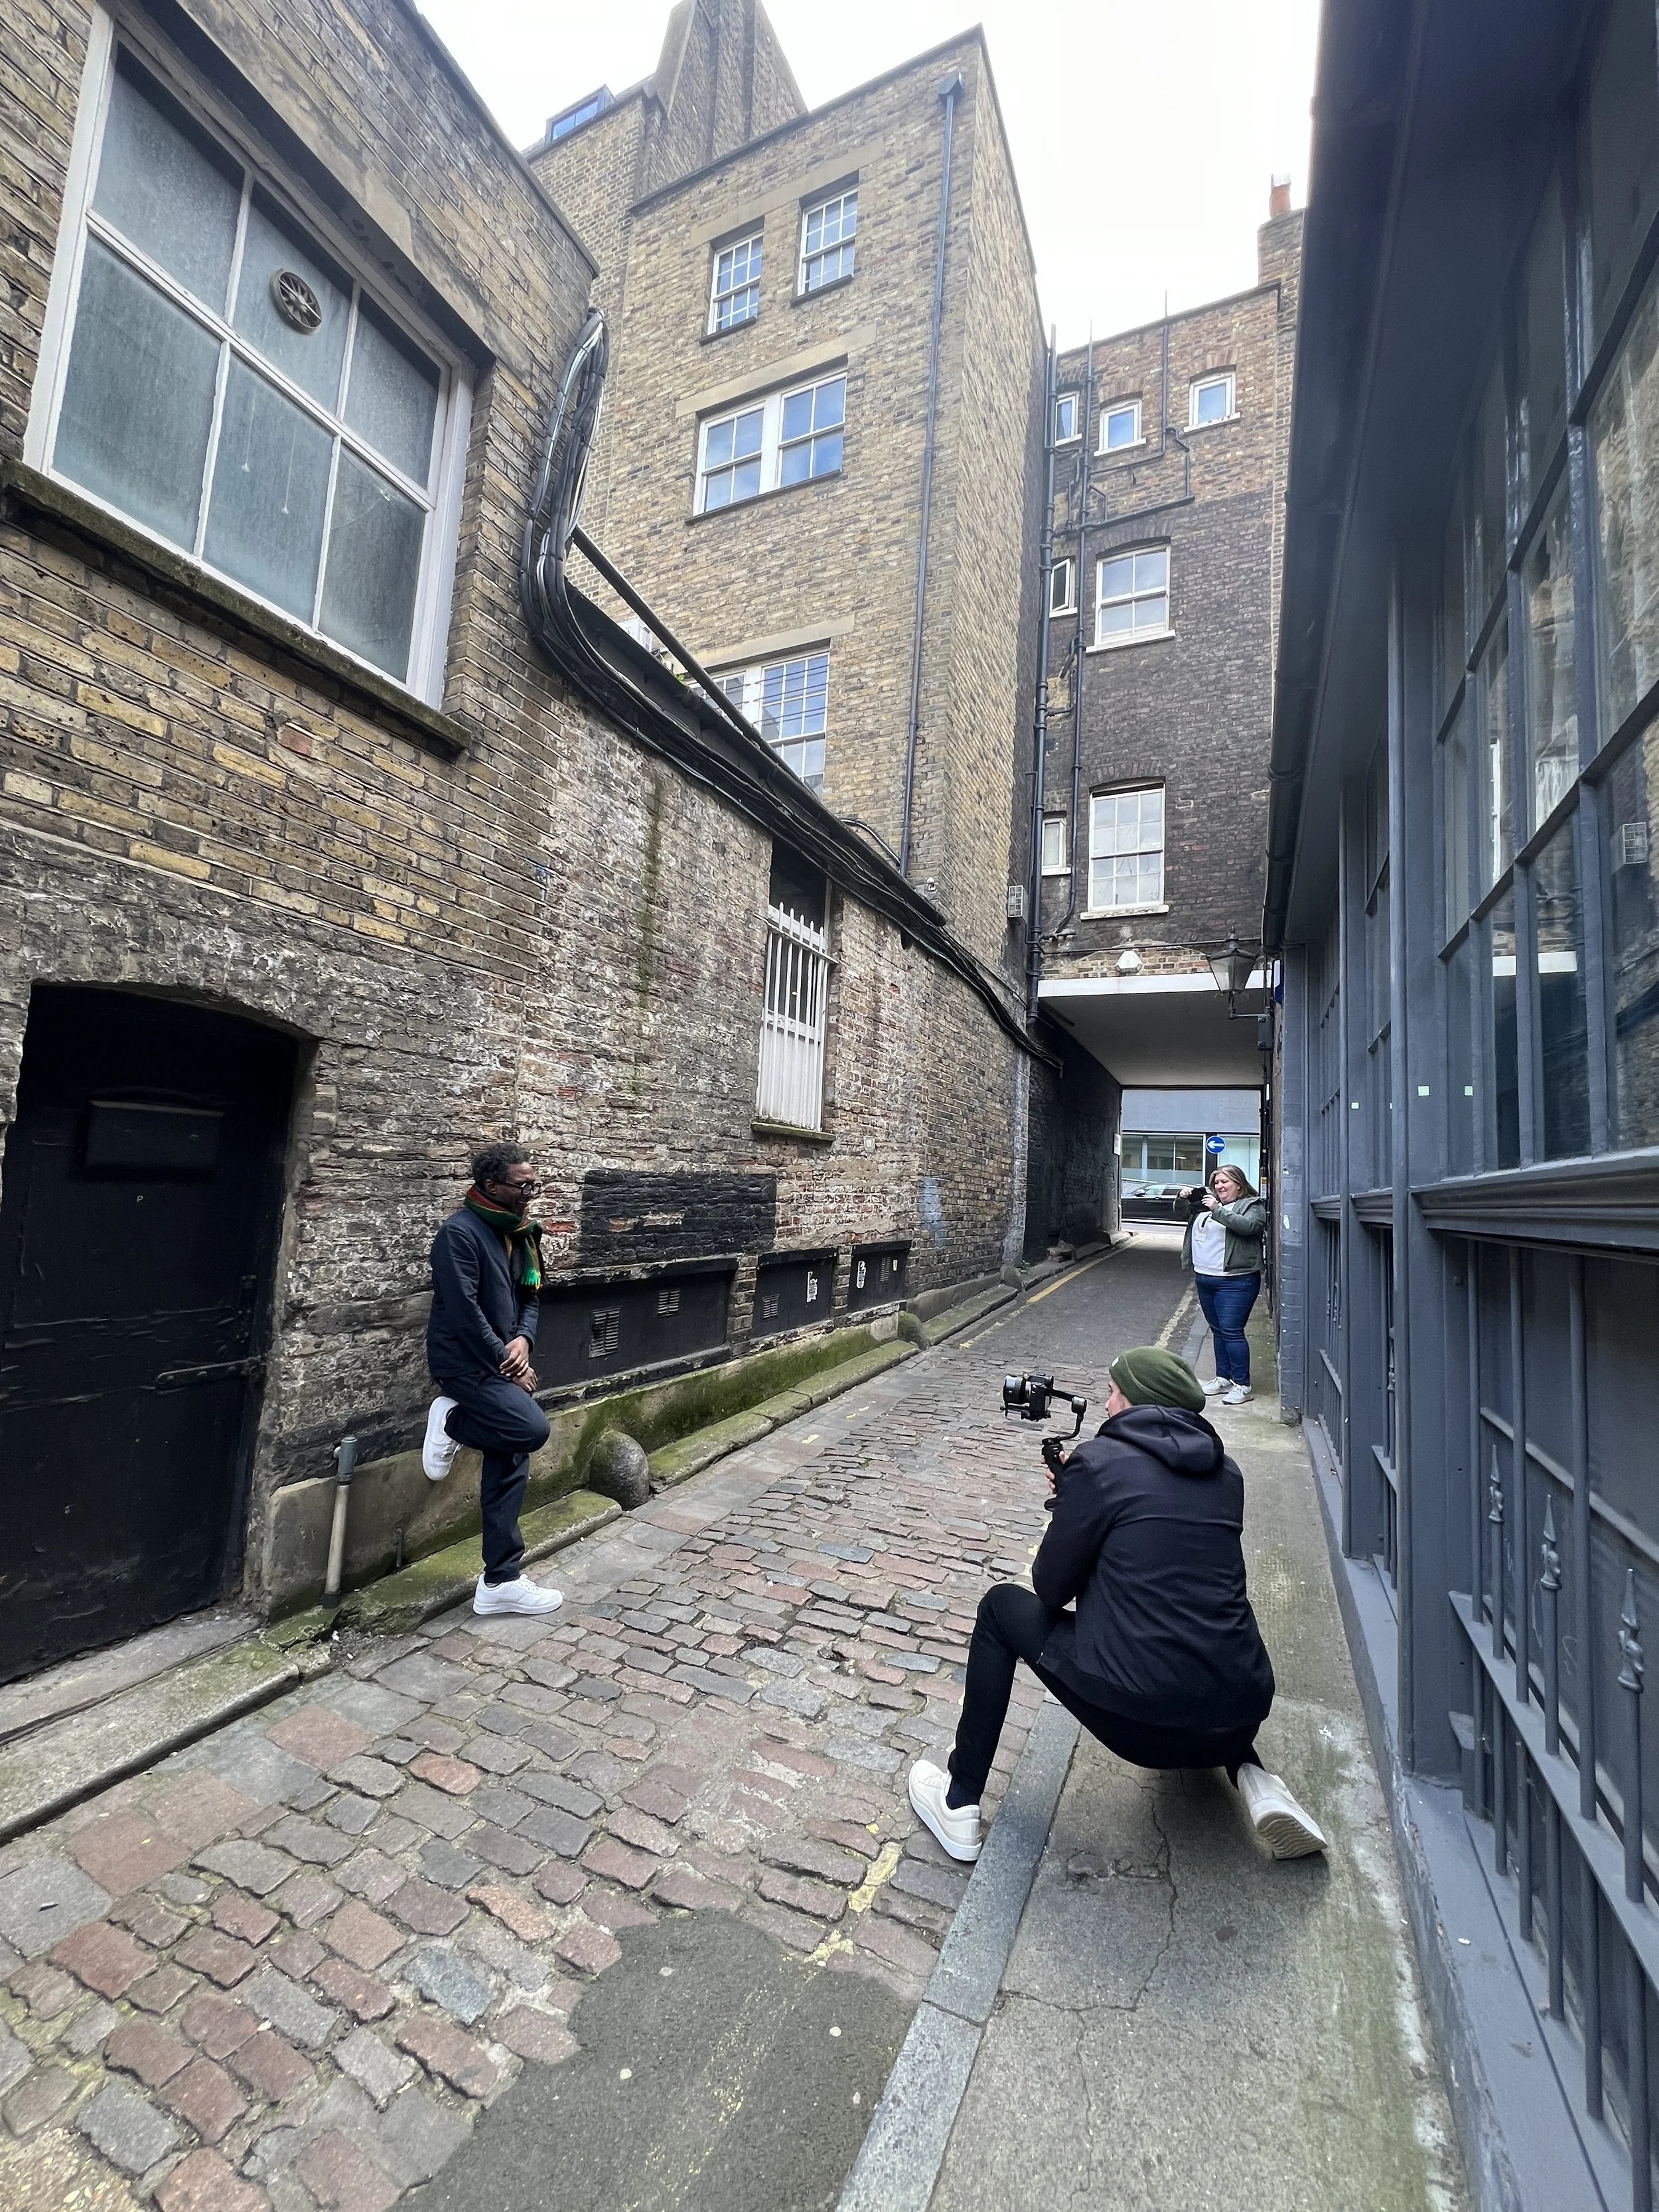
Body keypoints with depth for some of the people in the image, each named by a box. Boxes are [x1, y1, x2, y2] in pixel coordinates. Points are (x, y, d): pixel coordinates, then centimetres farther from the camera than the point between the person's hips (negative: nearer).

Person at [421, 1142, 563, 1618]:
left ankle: (501, 1583, 18)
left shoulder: (520, 1233, 9)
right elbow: (464, 1310, -21)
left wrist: (523, 1340, -5)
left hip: (499, 1362, 8)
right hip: (463, 1361, -8)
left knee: (510, 1470, 8)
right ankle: (451, 1419, 1)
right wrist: (506, 1362, -16)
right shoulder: (460, 1232, -16)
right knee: (532, 1428, -25)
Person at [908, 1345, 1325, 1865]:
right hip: (1241, 1719, 6)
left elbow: (1050, 1590, -1)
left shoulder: (1099, 1462, -9)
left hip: (1141, 1720, -6)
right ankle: (1251, 1777, 15)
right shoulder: (1224, 1472, 8)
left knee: (1002, 1607, 15)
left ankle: (960, 1805, 18)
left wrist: (1067, 1505, 17)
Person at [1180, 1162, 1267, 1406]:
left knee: (1232, 1332, -8)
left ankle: (1243, 1385, 0)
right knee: (1218, 1331, 14)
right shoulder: (1208, 1204, 17)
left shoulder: (1252, 1205, -2)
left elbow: (1249, 1226, -22)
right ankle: (1223, 1379, 24)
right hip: (1204, 1279, 7)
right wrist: (1185, 1200, 10)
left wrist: (1218, 1210, -22)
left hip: (1234, 1282, -7)